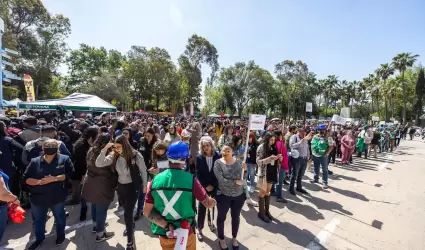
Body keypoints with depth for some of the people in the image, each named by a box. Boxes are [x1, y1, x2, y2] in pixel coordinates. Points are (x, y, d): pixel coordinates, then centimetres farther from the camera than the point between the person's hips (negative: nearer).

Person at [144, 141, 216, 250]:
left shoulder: (156, 179, -12)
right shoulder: (191, 179, -20)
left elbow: (147, 211, -10)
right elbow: (208, 203, -10)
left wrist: (166, 226, -14)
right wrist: (213, 201, 11)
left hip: (164, 233, 3)